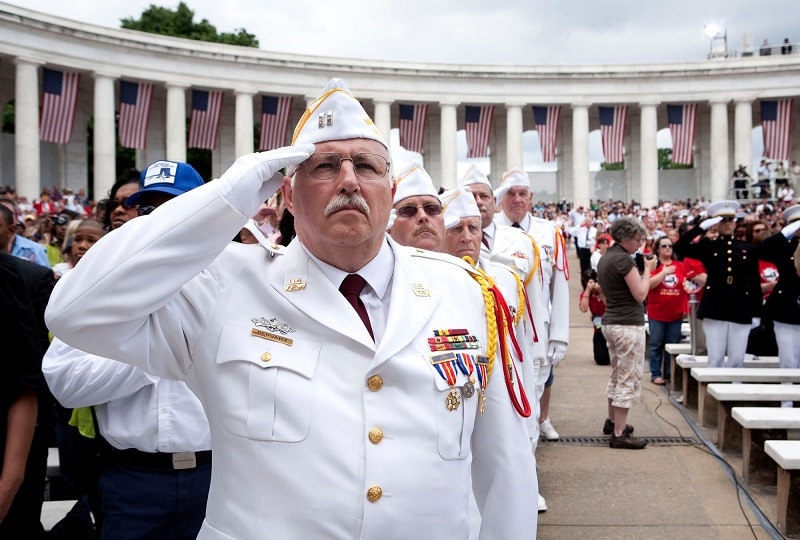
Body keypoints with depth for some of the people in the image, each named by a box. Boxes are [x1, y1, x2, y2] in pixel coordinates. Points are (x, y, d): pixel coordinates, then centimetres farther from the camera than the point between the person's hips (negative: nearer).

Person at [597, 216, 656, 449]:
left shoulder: (605, 258, 12)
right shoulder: (623, 259, -18)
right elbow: (640, 294, -17)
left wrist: (640, 269, 12)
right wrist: (647, 269, -5)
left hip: (611, 322, 10)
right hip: (628, 325, -10)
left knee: (617, 374, 22)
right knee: (629, 379, -4)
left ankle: (612, 421, 34)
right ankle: (619, 434, -1)